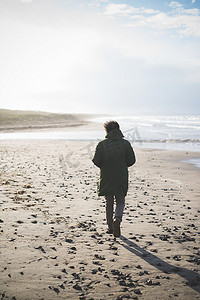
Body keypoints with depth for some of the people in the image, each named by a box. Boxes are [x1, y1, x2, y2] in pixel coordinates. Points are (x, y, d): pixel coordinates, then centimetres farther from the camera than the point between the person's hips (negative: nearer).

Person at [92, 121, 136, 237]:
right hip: (122, 177, 0)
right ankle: (117, 219, -13)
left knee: (109, 203, 13)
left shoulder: (102, 144, -6)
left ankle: (110, 227, 17)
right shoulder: (125, 143, -3)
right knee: (120, 201, 13)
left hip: (106, 178, 0)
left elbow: (96, 161, -8)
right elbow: (131, 160, -3)